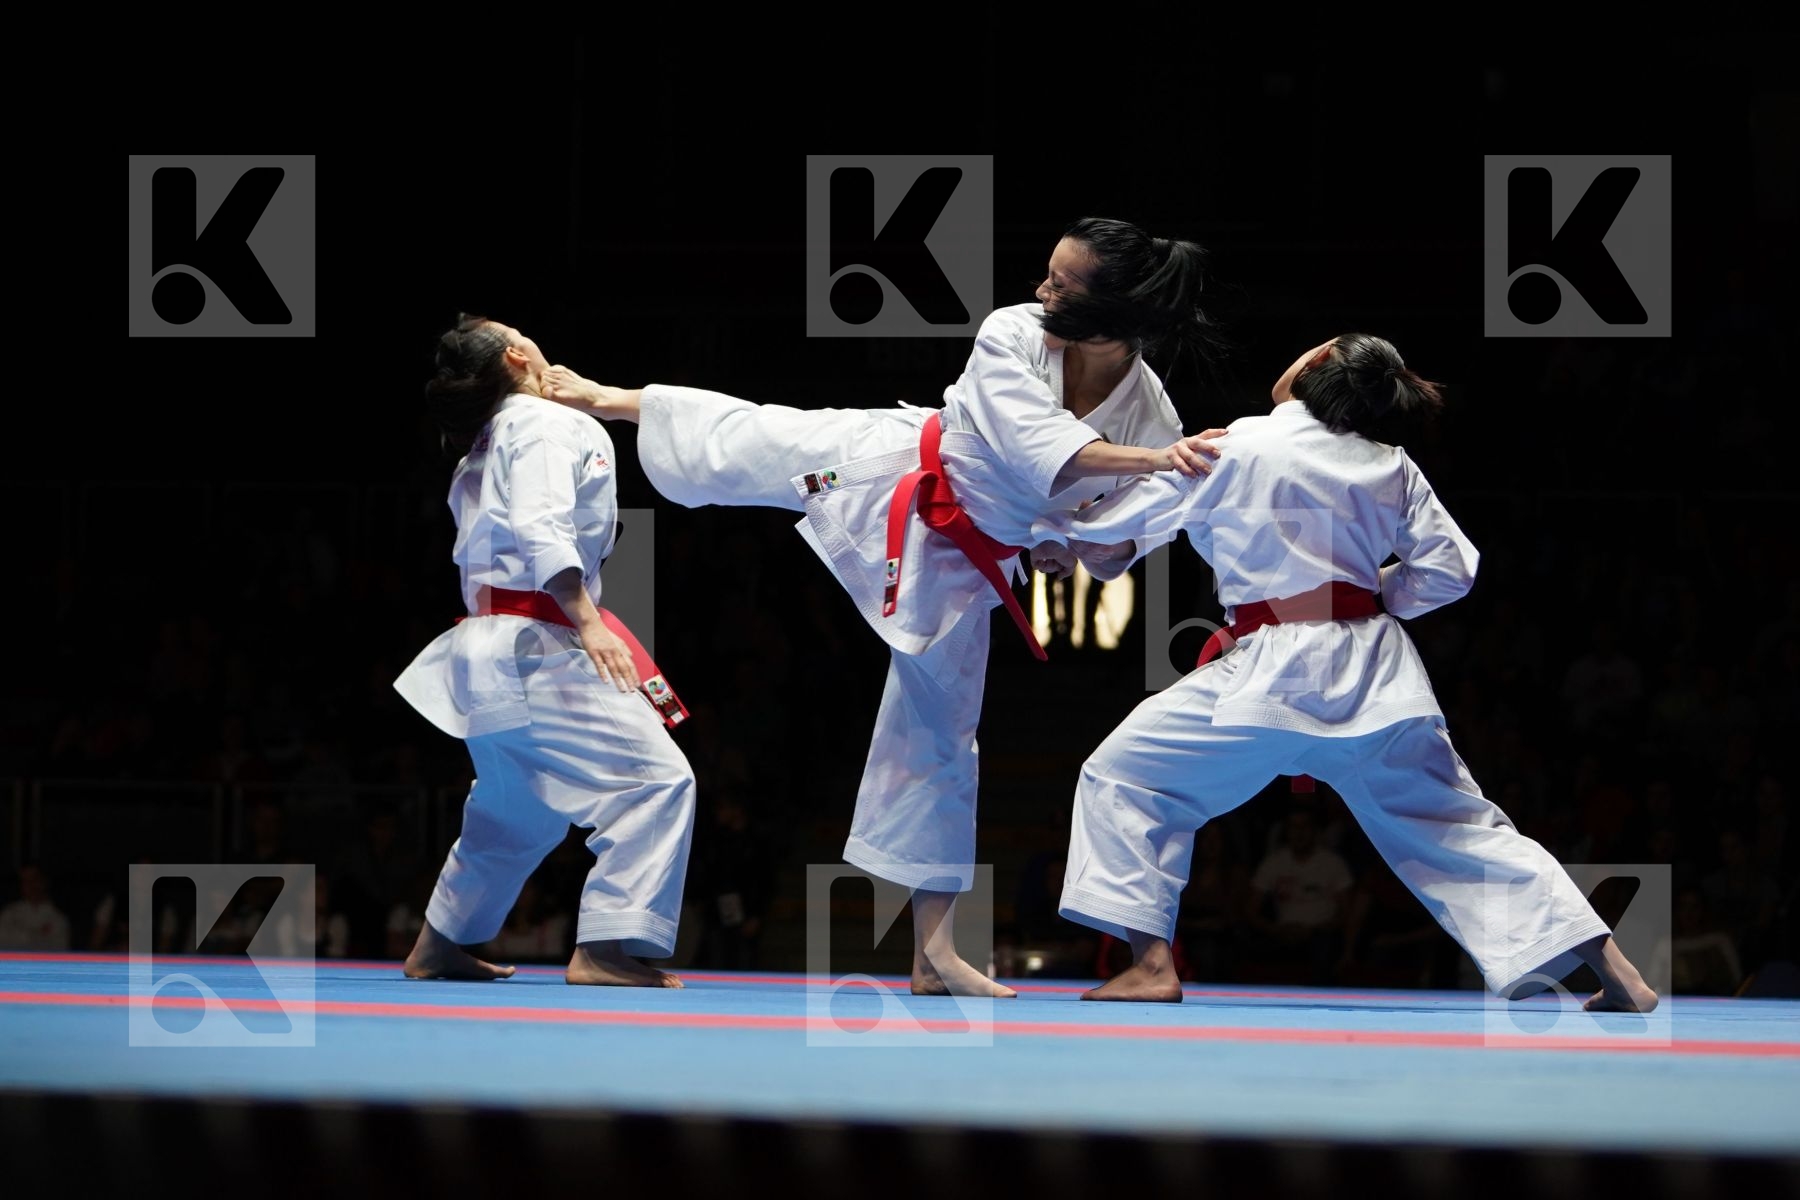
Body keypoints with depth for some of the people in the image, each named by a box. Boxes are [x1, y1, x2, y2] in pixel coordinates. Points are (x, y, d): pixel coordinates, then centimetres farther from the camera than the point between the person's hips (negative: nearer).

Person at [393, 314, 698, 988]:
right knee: (652, 778, -14)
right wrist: (588, 623, -25)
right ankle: (608, 948, -21)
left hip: (487, 647, 10)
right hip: (538, 646, -10)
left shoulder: (483, 450, 21)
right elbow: (541, 533, -21)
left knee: (516, 812, 24)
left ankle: (439, 948, 31)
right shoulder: (543, 426, -8)